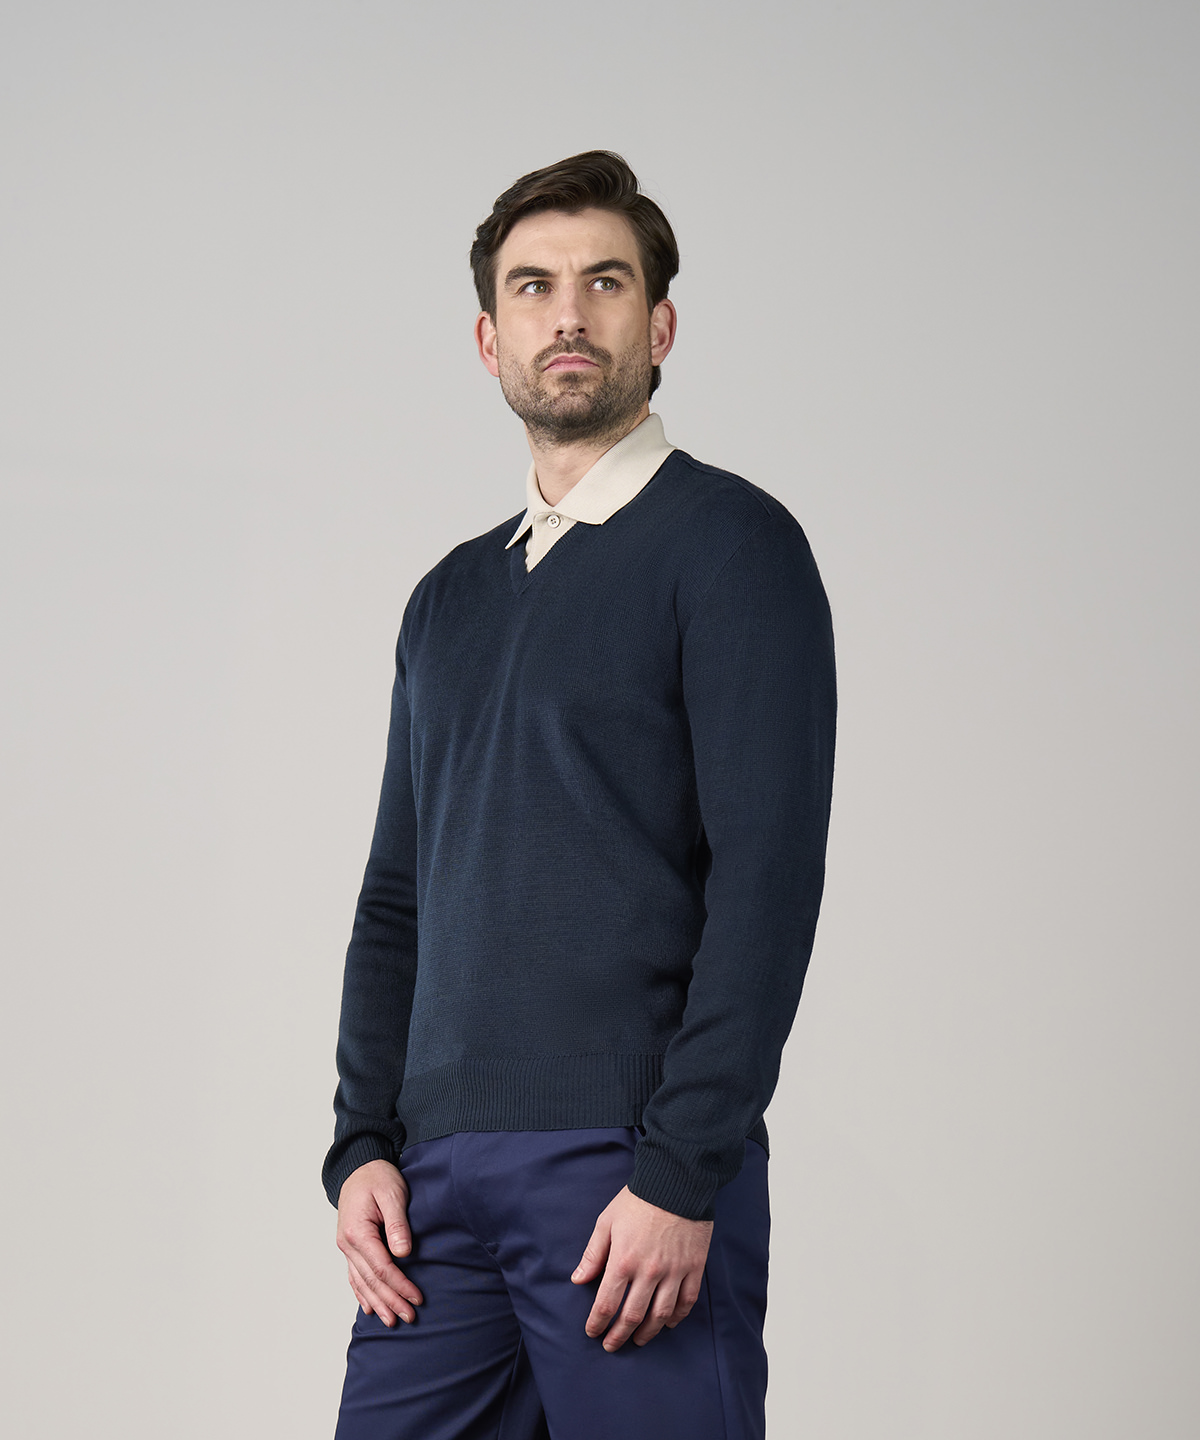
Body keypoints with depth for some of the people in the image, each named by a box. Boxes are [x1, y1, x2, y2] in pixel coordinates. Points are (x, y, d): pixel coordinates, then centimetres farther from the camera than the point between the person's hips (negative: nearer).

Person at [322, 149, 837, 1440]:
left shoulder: (729, 544, -2)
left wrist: (683, 1174, -15)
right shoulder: (451, 597, 18)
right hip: (440, 1179, 6)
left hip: (634, 1173, -5)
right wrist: (364, 1145, 7)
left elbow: (769, 874, -10)